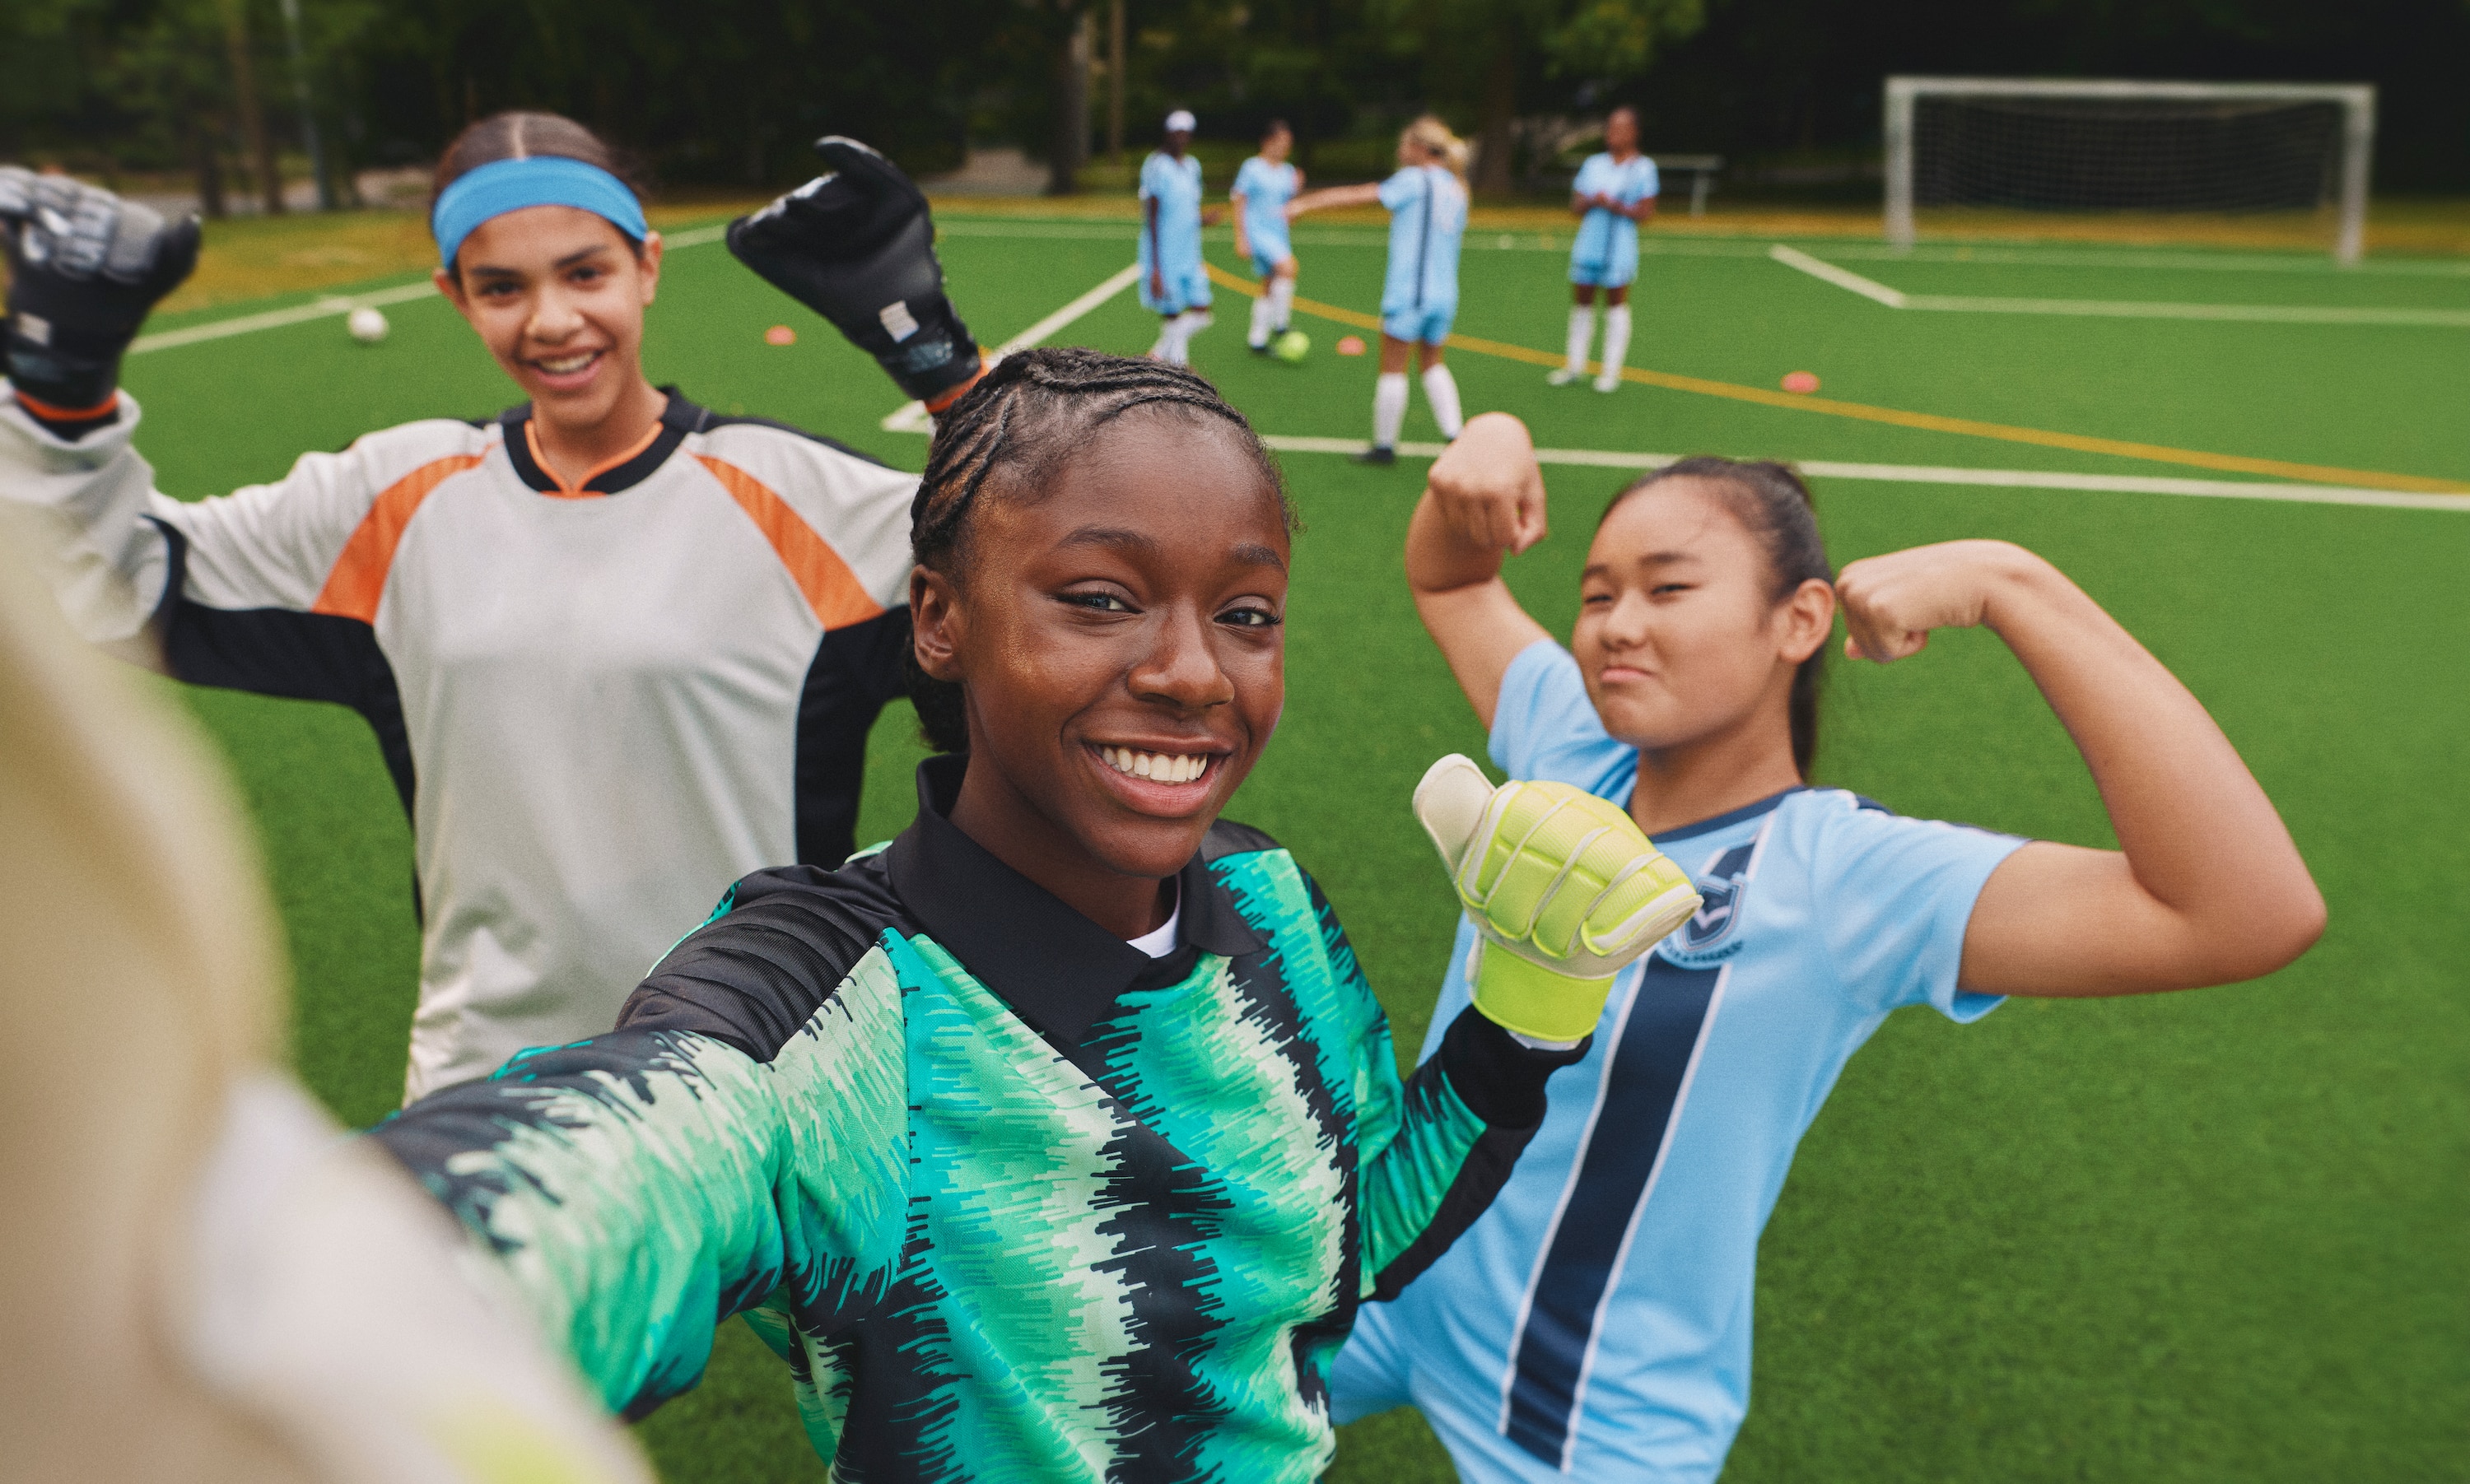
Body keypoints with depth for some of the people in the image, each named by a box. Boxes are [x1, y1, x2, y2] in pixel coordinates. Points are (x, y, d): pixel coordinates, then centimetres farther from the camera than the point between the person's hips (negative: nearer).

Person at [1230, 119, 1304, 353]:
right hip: (1257, 231, -7)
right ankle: (1280, 324, -15)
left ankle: (1257, 337, 20)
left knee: (1270, 285, 9)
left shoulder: (1287, 172, 11)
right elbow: (1239, 204, -6)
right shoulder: (1252, 168, -6)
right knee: (1287, 268, -26)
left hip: (1279, 234, 7)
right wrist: (1240, 239, -11)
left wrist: (1296, 188, -3)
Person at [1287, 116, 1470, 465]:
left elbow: (1357, 196, -10)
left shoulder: (1416, 180, -9)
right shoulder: (1456, 189, 11)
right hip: (1444, 292, 7)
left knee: (1392, 368, 4)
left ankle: (1385, 445, 10)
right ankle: (1455, 436, 13)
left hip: (1408, 293, -7)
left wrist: (1305, 204, -6)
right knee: (1432, 363, 20)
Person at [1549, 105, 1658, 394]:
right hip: (1588, 243, 4)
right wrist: (1591, 201, -12)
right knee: (1581, 301, 7)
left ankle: (1611, 370, 4)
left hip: (1619, 248, -4)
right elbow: (1575, 206, 9)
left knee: (1616, 302, -1)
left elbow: (1646, 213, -5)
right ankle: (1575, 365, 16)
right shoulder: (1593, 164, 11)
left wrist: (1615, 205, -17)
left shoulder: (1643, 168, -1)